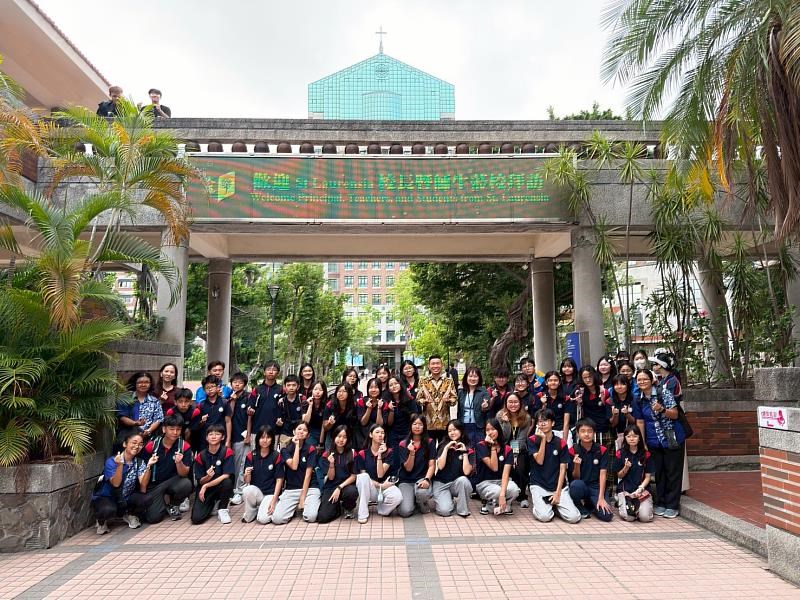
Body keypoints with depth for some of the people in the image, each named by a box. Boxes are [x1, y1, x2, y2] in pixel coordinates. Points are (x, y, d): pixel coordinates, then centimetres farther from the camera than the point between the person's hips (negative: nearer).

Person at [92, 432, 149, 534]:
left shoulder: (139, 462, -6)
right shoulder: (111, 461, -16)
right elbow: (116, 483, -27)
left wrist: (148, 466, -33)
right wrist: (120, 465, -41)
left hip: (126, 500, 4)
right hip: (105, 498, -4)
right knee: (108, 510, -37)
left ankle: (129, 514, 8)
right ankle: (102, 521, 1)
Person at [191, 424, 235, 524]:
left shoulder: (227, 452, -12)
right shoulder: (201, 456, -4)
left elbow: (226, 476, -19)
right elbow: (200, 481, -2)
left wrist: (206, 486, -17)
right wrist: (207, 477, -25)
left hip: (221, 488, -2)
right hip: (205, 490, 2)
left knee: (228, 482, -35)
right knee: (196, 518, -18)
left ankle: (222, 509, -7)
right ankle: (212, 505, 18)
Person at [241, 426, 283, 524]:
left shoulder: (277, 456, -6)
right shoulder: (251, 456, 0)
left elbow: (279, 480, -5)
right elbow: (247, 481, -1)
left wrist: (273, 501, -14)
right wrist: (247, 475, -25)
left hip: (271, 493, -2)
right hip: (255, 492, 2)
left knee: (263, 519, -26)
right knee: (247, 490, -32)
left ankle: (263, 507, 10)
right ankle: (249, 515, -3)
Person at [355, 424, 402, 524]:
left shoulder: (388, 452, -2)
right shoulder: (362, 454, -2)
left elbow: (380, 474, -12)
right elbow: (363, 477, -6)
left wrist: (379, 455, -22)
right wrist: (380, 485, -15)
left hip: (384, 487, 0)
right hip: (368, 489, 0)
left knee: (398, 496, -33)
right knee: (363, 476, -34)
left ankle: (382, 509, 0)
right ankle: (363, 513, -23)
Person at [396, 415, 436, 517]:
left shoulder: (430, 442, 1)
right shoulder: (403, 444, 1)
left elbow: (432, 465, -5)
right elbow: (408, 468, -4)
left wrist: (426, 479, -23)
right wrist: (411, 453, -21)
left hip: (422, 478, 0)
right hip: (406, 481, 0)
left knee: (422, 492, -38)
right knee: (405, 512, -22)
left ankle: (424, 505, 1)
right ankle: (411, 499, 15)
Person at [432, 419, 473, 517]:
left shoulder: (468, 449, -3)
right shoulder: (443, 446, 0)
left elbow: (466, 472, -16)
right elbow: (440, 466, -14)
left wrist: (464, 452, -16)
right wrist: (446, 448, -16)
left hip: (458, 483, 1)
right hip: (441, 483, 0)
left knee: (463, 479, -35)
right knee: (445, 511, -24)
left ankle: (463, 510, -12)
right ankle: (440, 500, 12)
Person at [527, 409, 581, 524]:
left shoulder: (561, 443, 2)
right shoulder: (532, 440, 0)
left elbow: (562, 469, 0)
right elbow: (539, 461, -12)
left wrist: (558, 492, -8)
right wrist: (543, 439, -15)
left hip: (559, 486, 2)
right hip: (539, 485, -2)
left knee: (574, 517, -16)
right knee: (544, 516, -25)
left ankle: (555, 505, 12)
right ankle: (541, 504, 9)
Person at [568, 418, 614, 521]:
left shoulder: (602, 450, -2)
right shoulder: (573, 451, -4)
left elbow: (602, 474, -7)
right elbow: (575, 478, -3)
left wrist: (601, 498, -16)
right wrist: (577, 465, -26)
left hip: (596, 487, 1)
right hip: (580, 487, -1)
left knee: (607, 515, -22)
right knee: (576, 484, -37)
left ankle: (590, 504, 13)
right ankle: (582, 510, -6)